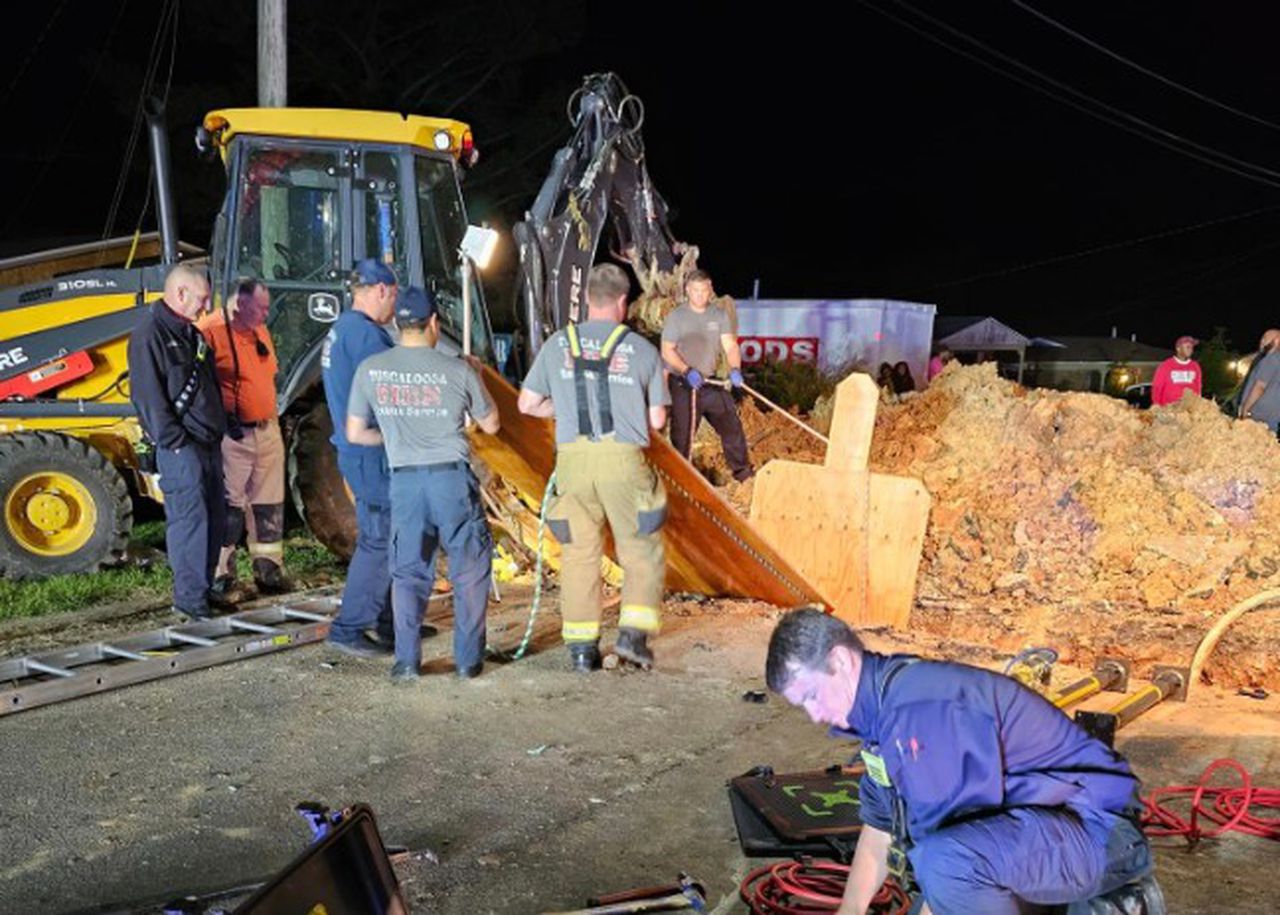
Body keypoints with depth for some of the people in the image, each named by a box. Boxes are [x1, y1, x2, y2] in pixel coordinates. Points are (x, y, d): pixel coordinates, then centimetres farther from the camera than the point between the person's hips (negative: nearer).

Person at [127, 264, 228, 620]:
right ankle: (189, 598, -2)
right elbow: (147, 395, -17)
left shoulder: (190, 333, 18)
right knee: (189, 517, -8)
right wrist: (175, 441, -18)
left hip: (206, 441, 9)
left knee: (215, 516, 12)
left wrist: (219, 429, 16)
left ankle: (205, 587, 23)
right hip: (180, 447, -9)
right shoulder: (150, 334, -12)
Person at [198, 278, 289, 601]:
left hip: (268, 431, 8)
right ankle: (222, 576, 6)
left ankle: (269, 569, 24)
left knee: (269, 505, 13)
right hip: (231, 435, -8)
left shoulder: (259, 331, 14)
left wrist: (271, 416, 15)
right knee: (229, 507, -2)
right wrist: (223, 418, -19)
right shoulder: (211, 331, -13)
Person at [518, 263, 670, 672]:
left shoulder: (558, 344, 9)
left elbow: (527, 403, 12)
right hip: (622, 458, -2)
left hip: (572, 457, 2)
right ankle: (634, 631, 1)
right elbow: (657, 419, 5)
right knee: (642, 550, 11)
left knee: (579, 553, 11)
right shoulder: (642, 350, 3)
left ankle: (581, 645, 13)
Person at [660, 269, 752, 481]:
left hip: (713, 383, 3)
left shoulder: (720, 315, 2)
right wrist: (687, 370, -23)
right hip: (683, 386, -3)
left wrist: (735, 369, -25)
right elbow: (667, 351, -8)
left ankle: (742, 471, 22)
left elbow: (730, 345, -5)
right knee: (682, 434, 2)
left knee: (732, 425, 7)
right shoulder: (676, 317, -5)